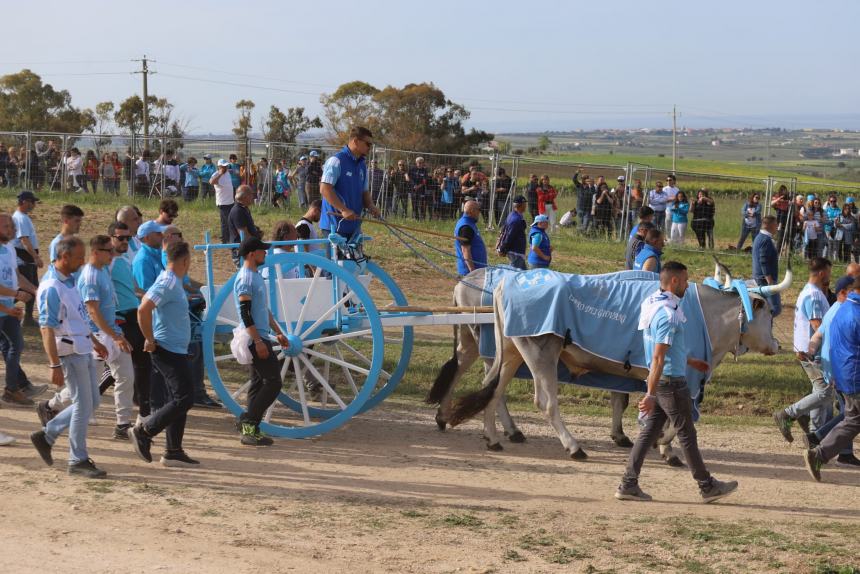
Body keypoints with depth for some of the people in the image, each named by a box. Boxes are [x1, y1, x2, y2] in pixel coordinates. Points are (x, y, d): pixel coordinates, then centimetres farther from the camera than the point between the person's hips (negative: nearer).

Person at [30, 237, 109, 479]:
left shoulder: (68, 280, 10)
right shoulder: (51, 288, -20)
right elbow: (47, 329, -22)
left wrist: (94, 341, 28)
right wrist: (55, 365, -25)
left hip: (84, 351, 10)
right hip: (70, 354, -10)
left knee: (92, 402, 14)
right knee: (83, 406, -2)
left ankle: (46, 435, 23)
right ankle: (78, 461, 9)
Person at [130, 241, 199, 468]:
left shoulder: (172, 281, 13)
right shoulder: (168, 284, -18)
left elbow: (147, 299, 27)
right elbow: (143, 310, -27)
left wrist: (152, 339, 22)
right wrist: (150, 341, -18)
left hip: (177, 351, 10)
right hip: (169, 350, -10)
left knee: (181, 400, 11)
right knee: (184, 398, -10)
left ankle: (173, 451, 14)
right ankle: (144, 431, -2)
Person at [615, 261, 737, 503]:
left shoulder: (654, 305, 11)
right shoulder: (668, 314, -21)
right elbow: (658, 357, -25)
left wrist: (691, 361, 33)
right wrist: (650, 395, -27)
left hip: (659, 381, 9)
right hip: (671, 382, -9)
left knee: (650, 431, 10)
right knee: (687, 434, 2)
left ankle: (628, 484, 8)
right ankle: (707, 487, 15)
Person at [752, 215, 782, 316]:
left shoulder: (759, 237, 14)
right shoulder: (766, 240, -17)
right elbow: (764, 263, -22)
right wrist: (770, 282, -22)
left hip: (759, 277, 11)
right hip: (766, 279, -11)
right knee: (776, 308, -12)